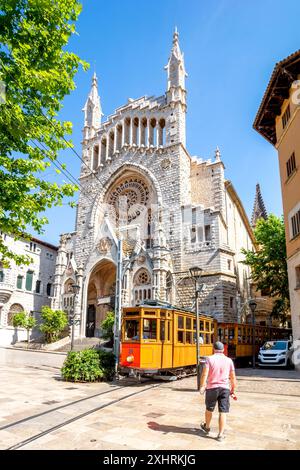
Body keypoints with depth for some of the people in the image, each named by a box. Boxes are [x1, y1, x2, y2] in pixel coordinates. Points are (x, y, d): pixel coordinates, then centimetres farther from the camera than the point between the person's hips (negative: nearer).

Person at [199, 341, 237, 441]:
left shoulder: (210, 359, -6)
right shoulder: (229, 360, 2)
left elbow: (204, 374, -15)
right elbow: (233, 377, 6)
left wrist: (202, 386, -13)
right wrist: (233, 389, 17)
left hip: (212, 388, -1)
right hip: (225, 388, 1)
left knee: (209, 409, 19)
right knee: (223, 412, 6)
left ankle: (207, 427, 39)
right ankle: (220, 434, 8)